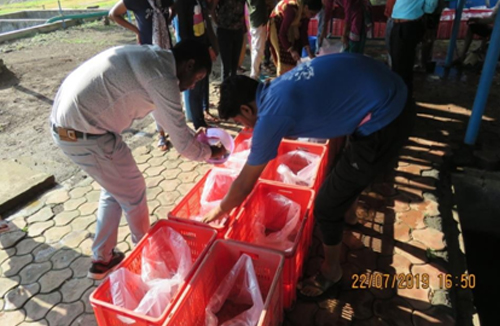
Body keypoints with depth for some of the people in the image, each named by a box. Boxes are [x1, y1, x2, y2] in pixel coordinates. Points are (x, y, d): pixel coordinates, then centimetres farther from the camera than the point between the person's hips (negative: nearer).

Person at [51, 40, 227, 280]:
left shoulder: (151, 56, 12)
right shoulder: (162, 77, -18)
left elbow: (168, 119, 24)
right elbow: (182, 143, -12)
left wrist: (194, 135, 27)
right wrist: (210, 153, 7)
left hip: (63, 123, 10)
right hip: (84, 135, -10)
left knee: (115, 189, 22)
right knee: (133, 193, 10)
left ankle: (102, 259, 35)